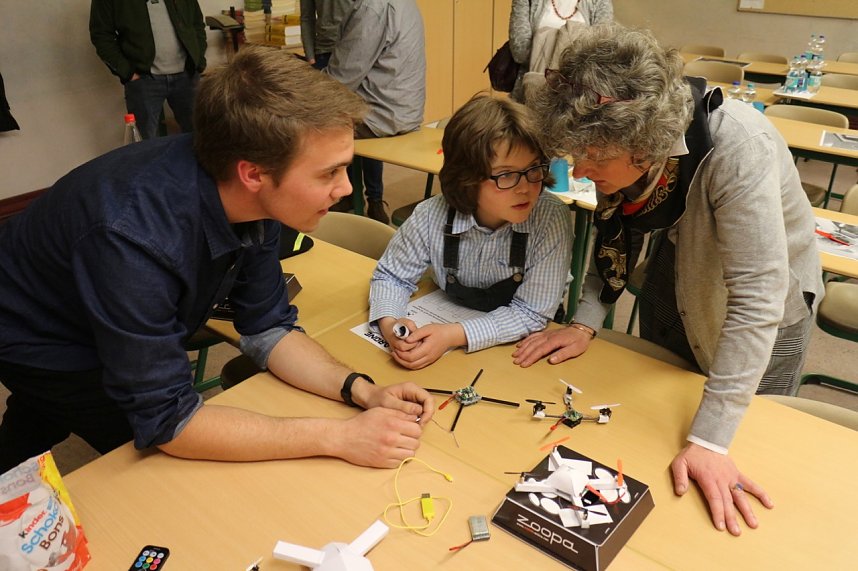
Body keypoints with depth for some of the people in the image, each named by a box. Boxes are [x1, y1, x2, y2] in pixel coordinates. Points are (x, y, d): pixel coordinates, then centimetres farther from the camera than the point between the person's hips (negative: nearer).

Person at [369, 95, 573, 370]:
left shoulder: (551, 218, -24)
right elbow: (392, 276, -3)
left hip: (528, 349, -1)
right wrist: (389, 324, -23)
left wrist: (454, 335, -33)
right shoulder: (433, 216, -19)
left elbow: (532, 312, -21)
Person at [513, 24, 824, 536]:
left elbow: (757, 296, -38)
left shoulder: (739, 151, -40)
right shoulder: (621, 146, -22)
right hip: (676, 288, 6)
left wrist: (710, 441, -37)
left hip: (766, 312, -5)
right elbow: (618, 229, -5)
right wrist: (587, 321, -16)